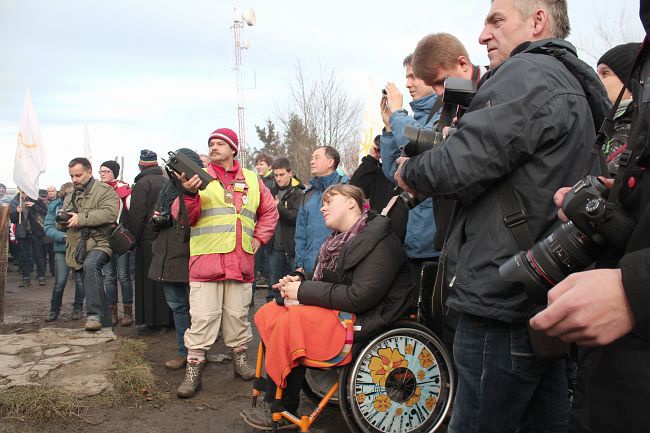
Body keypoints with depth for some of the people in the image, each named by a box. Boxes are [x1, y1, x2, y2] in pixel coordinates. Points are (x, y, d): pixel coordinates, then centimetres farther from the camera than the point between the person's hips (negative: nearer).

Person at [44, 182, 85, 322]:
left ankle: (78, 308, 24)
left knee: (80, 280, 5)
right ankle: (54, 309, 17)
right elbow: (48, 227, -5)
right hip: (61, 248, 0)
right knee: (60, 281, -3)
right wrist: (62, 236, -21)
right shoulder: (55, 206, 0)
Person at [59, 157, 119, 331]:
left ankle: (94, 315, -33)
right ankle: (105, 324, 23)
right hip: (78, 249, 8)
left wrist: (81, 218, -22)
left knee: (90, 264, -36)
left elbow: (110, 213, -21)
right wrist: (62, 219, -1)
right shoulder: (69, 197, 20)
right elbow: (60, 226, 24)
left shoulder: (105, 191, -3)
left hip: (99, 244, -7)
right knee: (92, 289, 11)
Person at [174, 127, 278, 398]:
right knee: (202, 317, -1)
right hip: (206, 260, -3)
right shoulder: (199, 177, 3)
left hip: (240, 261, 3)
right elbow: (182, 216, -4)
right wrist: (189, 194, -23)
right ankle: (194, 370, 10)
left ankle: (240, 358, 29)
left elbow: (269, 211, 24)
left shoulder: (251, 180, 13)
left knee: (238, 314, 13)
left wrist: (259, 237, 13)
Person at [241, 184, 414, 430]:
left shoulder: (379, 240, -15)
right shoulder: (341, 239, 12)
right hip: (339, 310, 9)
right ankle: (273, 403, -4)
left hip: (366, 321, -9)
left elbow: (359, 297, -23)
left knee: (291, 320, -26)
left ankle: (282, 412, -8)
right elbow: (326, 282, 18)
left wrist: (303, 291, -18)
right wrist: (300, 282, -5)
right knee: (267, 314, -4)